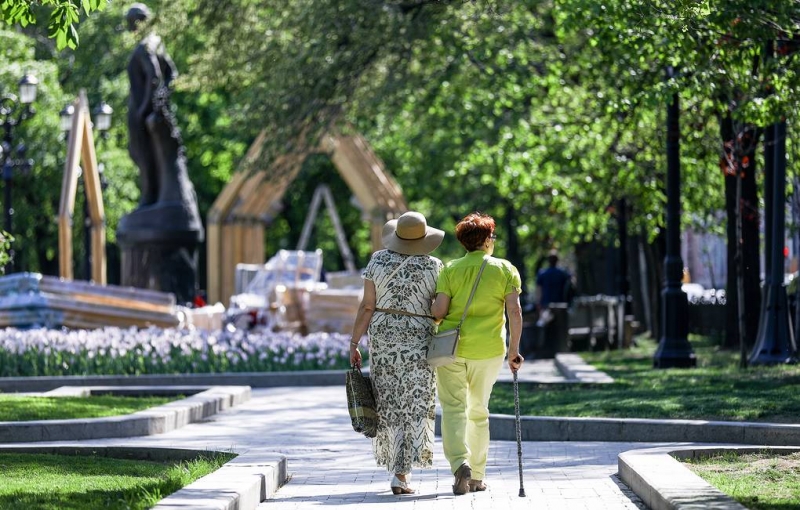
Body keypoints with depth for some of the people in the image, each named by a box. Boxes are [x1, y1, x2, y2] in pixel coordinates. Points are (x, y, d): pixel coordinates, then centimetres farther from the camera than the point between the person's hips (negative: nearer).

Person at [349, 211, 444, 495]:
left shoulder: (378, 261, -2)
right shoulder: (432, 267, -6)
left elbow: (367, 306, -3)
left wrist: (354, 343, 1)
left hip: (383, 336, 2)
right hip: (418, 338, -2)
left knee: (389, 402, 14)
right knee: (413, 406, 0)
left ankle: (398, 465, 23)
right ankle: (401, 473, -10)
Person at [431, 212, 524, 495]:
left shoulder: (450, 270, 2)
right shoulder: (505, 270, 2)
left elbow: (439, 311, -7)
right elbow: (515, 312, -6)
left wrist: (429, 311, 16)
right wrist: (514, 349, 0)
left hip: (451, 346, -1)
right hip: (489, 350, 1)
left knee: (453, 408, -1)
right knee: (479, 410, 15)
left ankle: (460, 463, -24)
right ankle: (477, 476, 18)